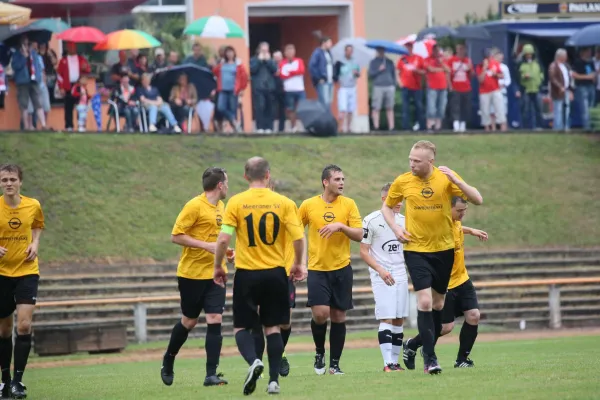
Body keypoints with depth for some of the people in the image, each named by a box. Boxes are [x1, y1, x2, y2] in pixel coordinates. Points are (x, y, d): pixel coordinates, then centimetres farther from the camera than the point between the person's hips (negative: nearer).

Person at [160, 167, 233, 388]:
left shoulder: (220, 206, 11)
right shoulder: (194, 206, -13)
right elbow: (176, 236, -16)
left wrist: (226, 251, 9)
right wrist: (206, 245, -22)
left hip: (214, 273, 6)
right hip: (192, 273, -6)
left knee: (215, 320, -6)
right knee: (189, 321, 7)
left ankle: (211, 374, -6)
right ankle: (168, 362, 31)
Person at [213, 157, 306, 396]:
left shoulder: (236, 203, -6)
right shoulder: (284, 203, -3)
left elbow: (224, 239, -11)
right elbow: (299, 237, -7)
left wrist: (218, 266, 4)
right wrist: (298, 264, 10)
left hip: (246, 274, -1)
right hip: (275, 273, 1)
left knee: (241, 326, 9)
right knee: (272, 327, 12)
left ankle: (253, 361, -19)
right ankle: (274, 380, 5)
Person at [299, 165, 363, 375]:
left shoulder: (348, 204, 0)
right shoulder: (308, 205, 0)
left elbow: (359, 235, -4)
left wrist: (341, 226, -20)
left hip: (342, 268, 1)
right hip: (317, 269, -1)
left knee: (338, 316, 3)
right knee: (320, 313, -15)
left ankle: (335, 363, 14)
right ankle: (319, 353, 11)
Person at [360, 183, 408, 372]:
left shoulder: (404, 220, 9)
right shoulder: (371, 221, -8)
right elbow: (364, 251, -7)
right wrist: (380, 270, -18)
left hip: (401, 276, 6)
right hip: (381, 277, -6)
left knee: (399, 320, 5)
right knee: (387, 318, -13)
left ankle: (395, 361, 11)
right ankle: (388, 363, -17)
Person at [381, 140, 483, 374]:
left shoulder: (446, 178, -7)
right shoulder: (403, 182, -5)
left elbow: (478, 200, -11)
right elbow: (387, 207, 12)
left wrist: (456, 181, -25)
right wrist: (395, 228, -6)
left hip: (444, 249, 2)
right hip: (416, 249, -2)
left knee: (438, 303, 12)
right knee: (424, 302, -15)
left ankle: (427, 346, 31)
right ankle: (430, 358, -11)